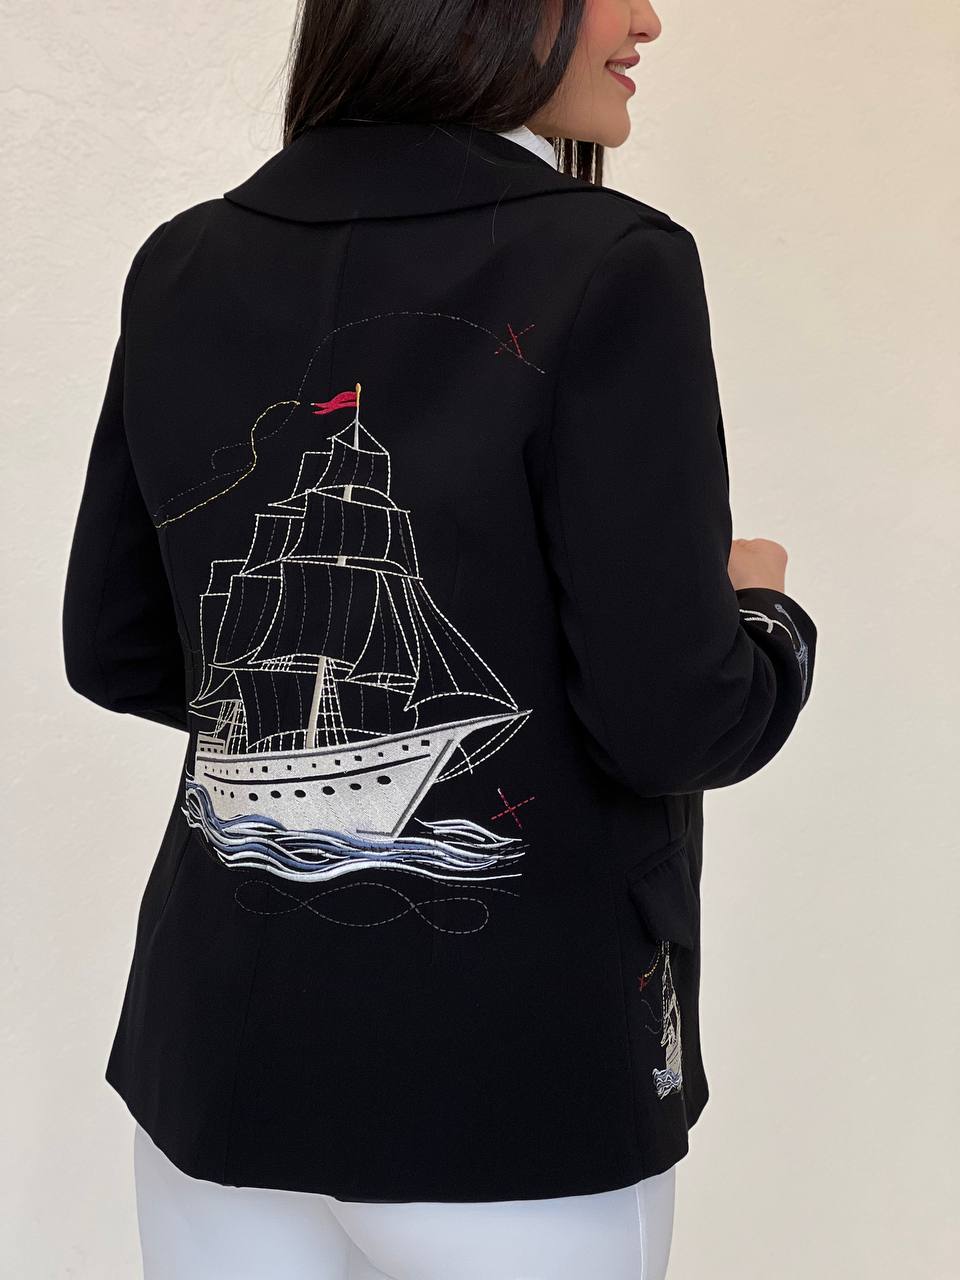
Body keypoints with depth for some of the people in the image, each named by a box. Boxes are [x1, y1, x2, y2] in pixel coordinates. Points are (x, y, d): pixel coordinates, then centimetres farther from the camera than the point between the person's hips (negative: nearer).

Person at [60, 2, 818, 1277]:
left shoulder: (184, 267, 1)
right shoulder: (608, 269, -15)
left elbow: (114, 653, 6)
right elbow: (666, 720, -17)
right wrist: (763, 611, 3)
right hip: (512, 1086, -4)